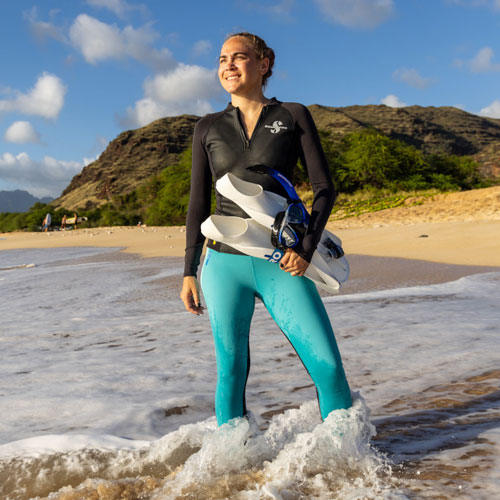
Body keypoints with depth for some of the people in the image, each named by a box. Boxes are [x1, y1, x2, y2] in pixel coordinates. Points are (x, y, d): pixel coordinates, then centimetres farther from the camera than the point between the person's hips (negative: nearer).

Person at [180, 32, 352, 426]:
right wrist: (189, 272, 8)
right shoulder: (208, 128, 11)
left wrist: (306, 248, -12)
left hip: (282, 265, -1)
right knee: (231, 370, 4)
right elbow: (198, 204, 13)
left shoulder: (294, 116, 6)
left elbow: (325, 188, 2)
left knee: (327, 365, -8)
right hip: (225, 263, 2)